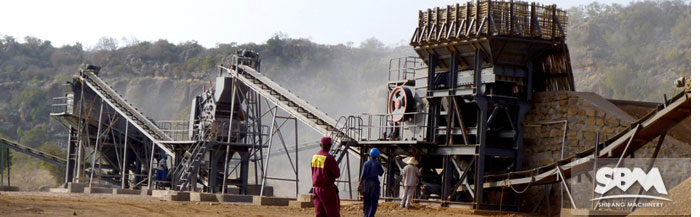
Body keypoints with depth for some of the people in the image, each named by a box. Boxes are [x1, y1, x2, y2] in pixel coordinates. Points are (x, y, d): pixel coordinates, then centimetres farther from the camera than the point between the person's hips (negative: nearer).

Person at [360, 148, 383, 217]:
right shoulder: (377, 164, -6)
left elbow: (362, 175, -2)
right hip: (374, 183, -3)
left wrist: (361, 184, 2)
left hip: (366, 183, 3)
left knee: (367, 201, 14)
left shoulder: (366, 163, 1)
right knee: (374, 201, -1)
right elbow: (381, 173, 3)